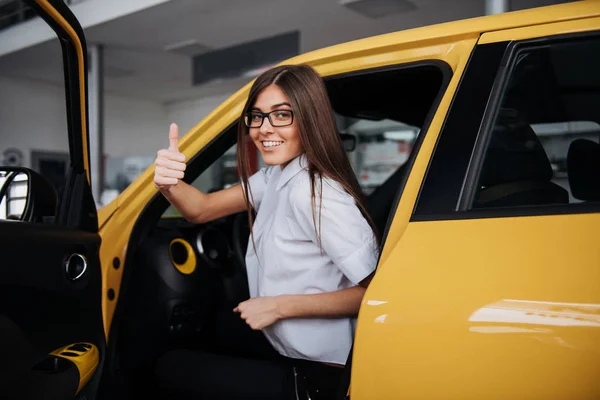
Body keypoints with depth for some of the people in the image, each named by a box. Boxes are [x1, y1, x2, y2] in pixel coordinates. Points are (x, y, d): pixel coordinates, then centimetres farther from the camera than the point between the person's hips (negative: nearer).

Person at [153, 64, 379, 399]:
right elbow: (203, 209, 0)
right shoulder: (277, 175, 2)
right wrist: (170, 184, -21)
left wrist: (279, 306, -23)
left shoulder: (315, 193, -25)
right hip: (288, 356, 8)